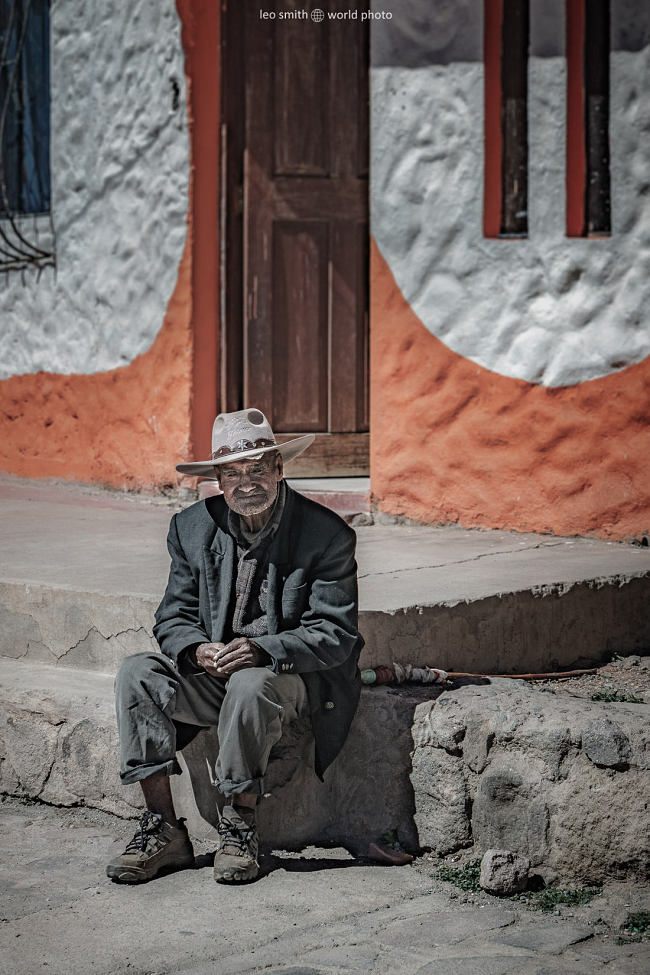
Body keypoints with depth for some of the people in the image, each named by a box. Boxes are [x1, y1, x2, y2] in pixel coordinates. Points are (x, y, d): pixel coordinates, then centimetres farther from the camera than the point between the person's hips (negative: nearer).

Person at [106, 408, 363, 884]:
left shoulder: (327, 534, -9)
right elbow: (174, 616, 5)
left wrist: (263, 650, -29)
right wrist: (197, 649, -19)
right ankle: (163, 829, -19)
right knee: (137, 674, -22)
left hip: (290, 676, -4)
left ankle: (240, 827, -17)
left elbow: (335, 635, -13)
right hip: (211, 670, 4)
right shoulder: (193, 527, 4)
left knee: (249, 686, -37)